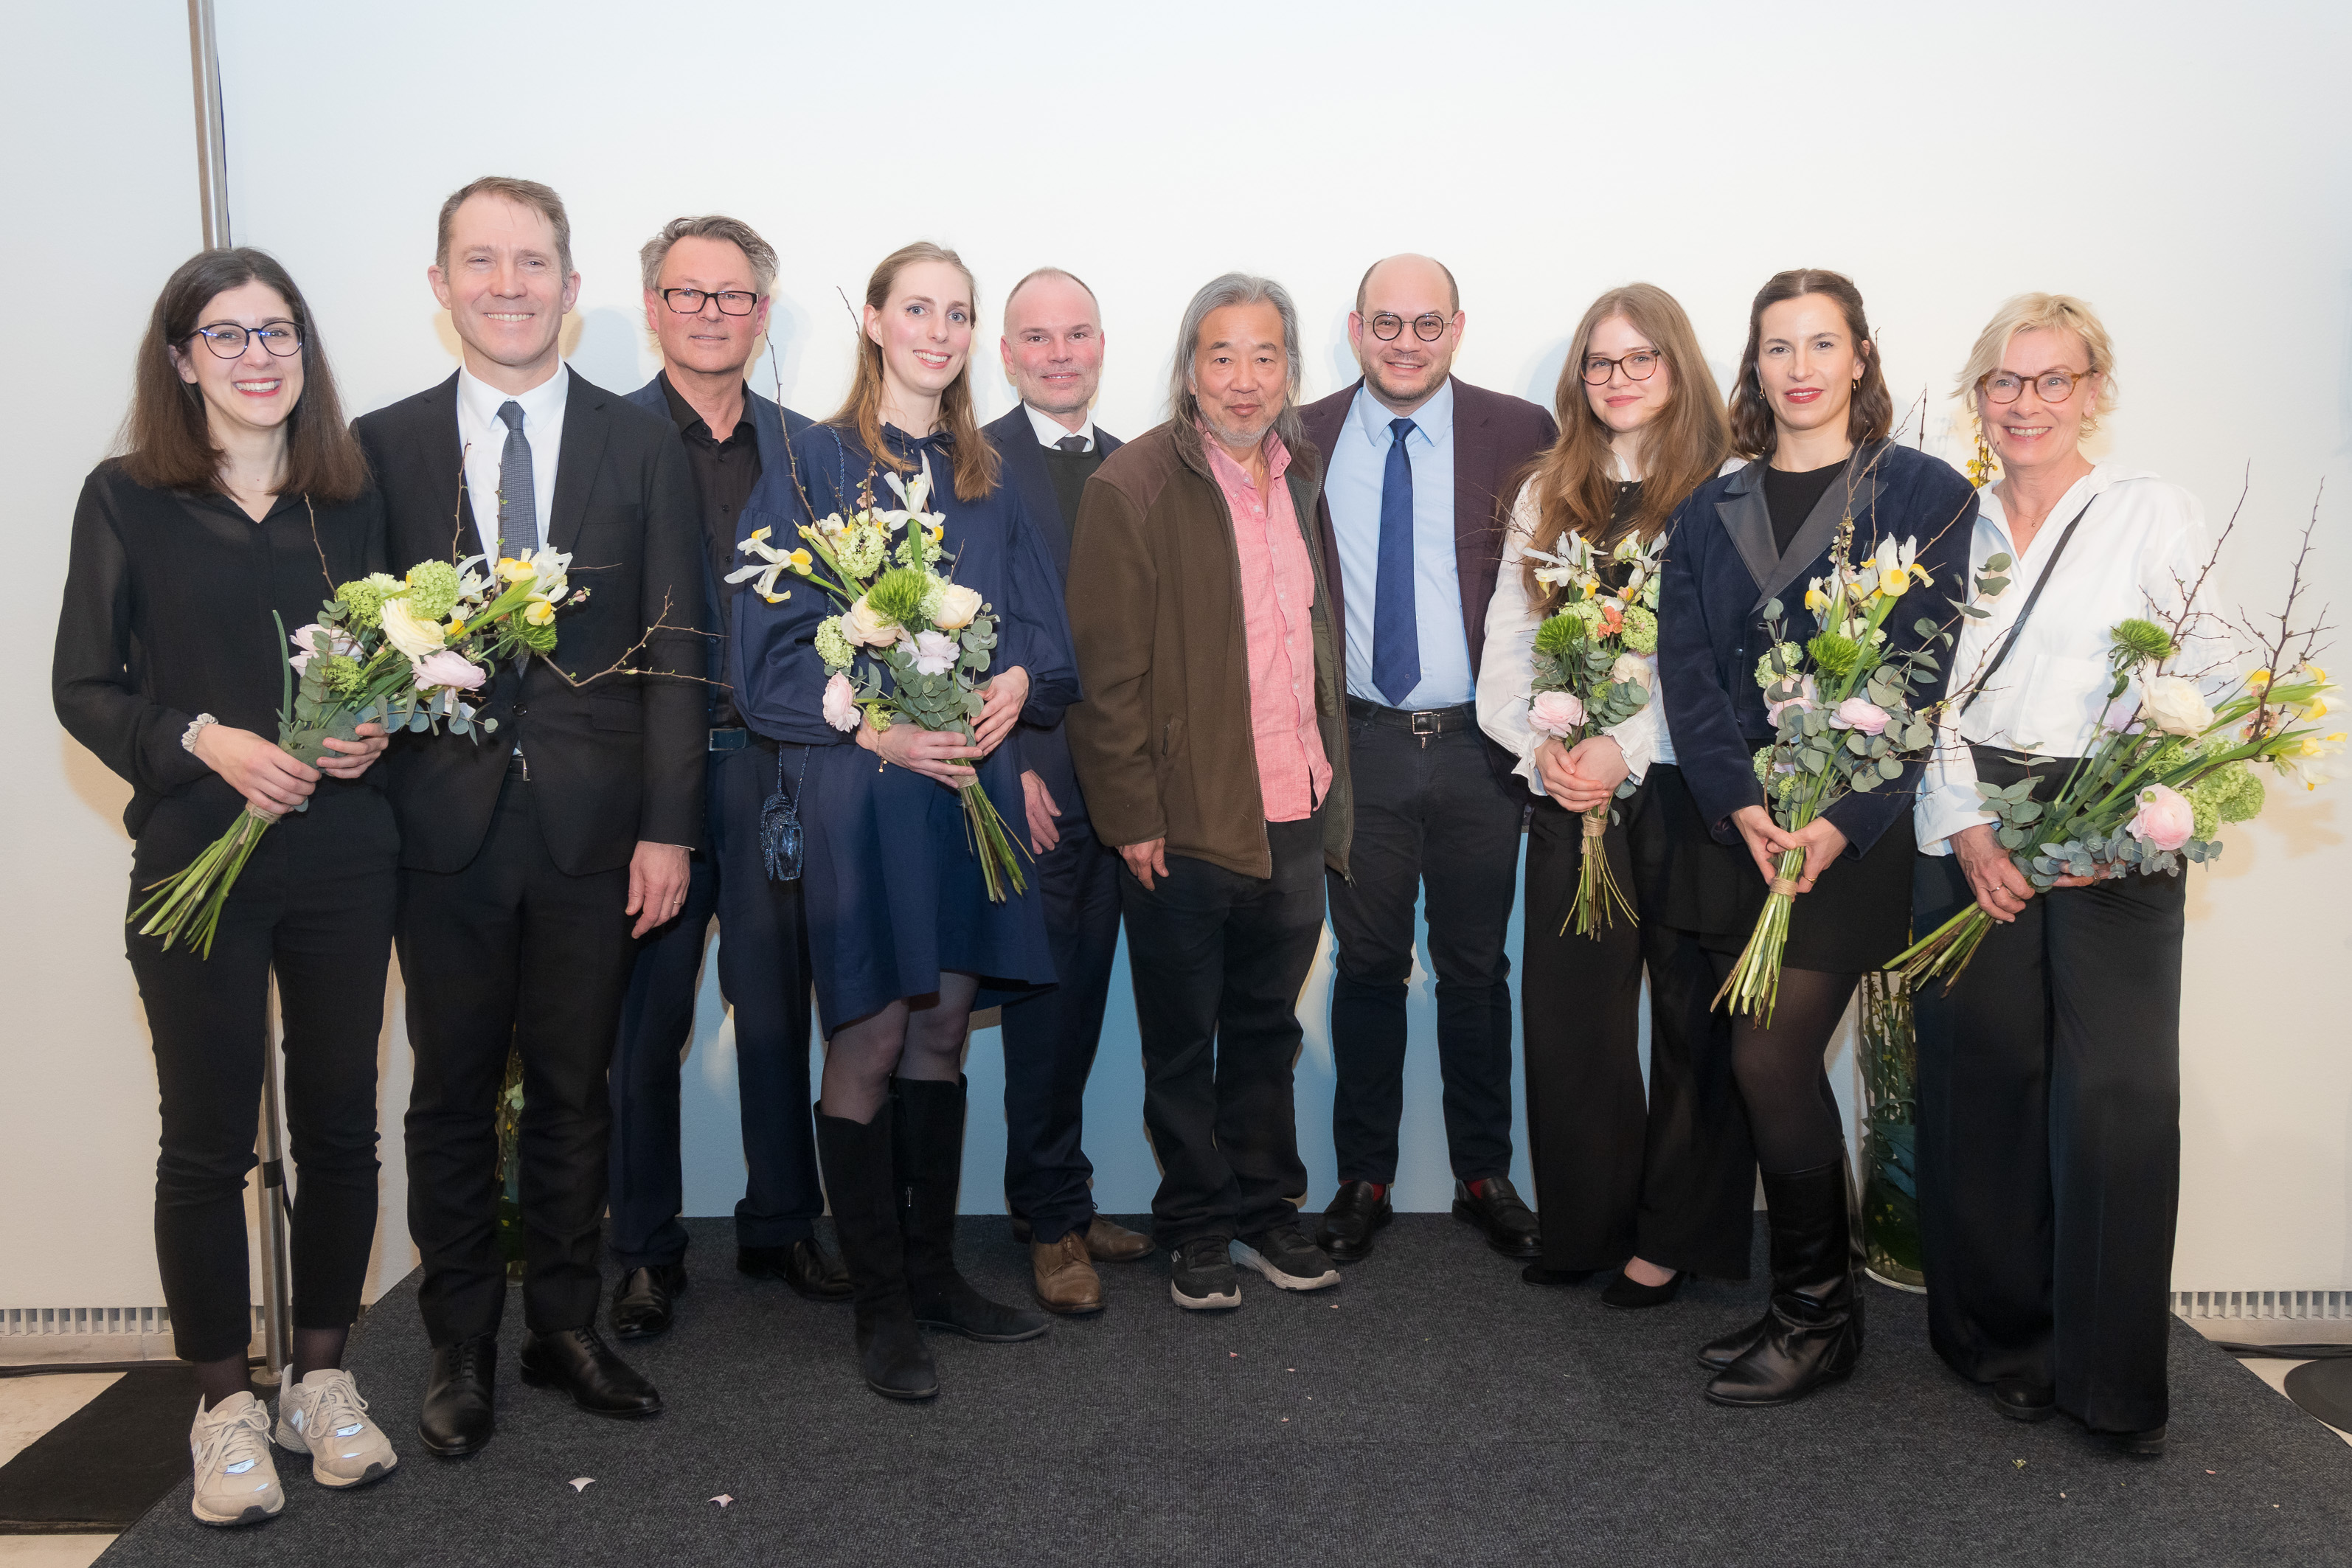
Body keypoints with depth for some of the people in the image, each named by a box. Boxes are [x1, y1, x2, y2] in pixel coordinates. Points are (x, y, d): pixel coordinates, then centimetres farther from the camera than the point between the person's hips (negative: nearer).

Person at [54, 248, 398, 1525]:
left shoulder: (350, 496, 8)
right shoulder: (126, 498, 1)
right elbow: (82, 686, 0)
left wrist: (378, 726, -5)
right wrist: (203, 740, -16)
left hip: (343, 857, 3)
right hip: (197, 856, -2)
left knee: (340, 1123, 9)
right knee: (209, 1140, 5)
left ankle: (323, 1380, 26)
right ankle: (224, 1404, 21)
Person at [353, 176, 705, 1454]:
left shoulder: (644, 443, 4)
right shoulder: (382, 446, 5)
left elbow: (671, 646, 0)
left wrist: (668, 824, -5)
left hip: (592, 824, 0)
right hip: (444, 824, 0)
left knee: (573, 1092, 11)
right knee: (452, 1094, 10)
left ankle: (566, 1327, 28)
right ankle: (461, 1346, 26)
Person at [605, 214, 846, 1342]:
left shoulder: (806, 449, 11)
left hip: (774, 762, 3)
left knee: (778, 1007, 10)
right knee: (644, 1017, 7)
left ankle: (780, 1226, 27)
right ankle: (645, 1248, 23)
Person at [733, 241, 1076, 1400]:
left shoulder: (985, 480, 15)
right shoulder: (814, 460, 0)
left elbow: (1039, 624, 13)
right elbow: (769, 645, -6)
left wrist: (1018, 680, -10)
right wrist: (873, 724, -18)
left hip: (970, 780, 5)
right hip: (860, 783, -5)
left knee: (942, 1031, 11)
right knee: (870, 1044, 0)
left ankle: (934, 1271, 24)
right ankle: (880, 1305, 12)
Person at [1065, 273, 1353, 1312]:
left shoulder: (1303, 477, 10)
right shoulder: (1133, 485, -9)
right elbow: (1107, 670, -11)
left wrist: (1330, 784, 13)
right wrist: (1134, 818, -13)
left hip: (1295, 823, 6)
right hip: (1186, 832, -5)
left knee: (1267, 1030, 18)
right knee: (1183, 1048, 10)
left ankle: (1266, 1209, 34)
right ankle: (1198, 1228, 26)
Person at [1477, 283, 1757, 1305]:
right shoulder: (1546, 497, 15)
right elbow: (1505, 647, 11)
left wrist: (1626, 749, -16)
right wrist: (1542, 748, -6)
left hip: (1684, 788, -4)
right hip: (1567, 793, 4)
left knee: (1695, 1014, 5)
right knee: (1568, 1013, 6)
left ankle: (1677, 1235, 19)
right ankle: (1585, 1228, 21)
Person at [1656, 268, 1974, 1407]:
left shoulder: (1924, 495, 1)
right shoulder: (1709, 513, 12)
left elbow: (1925, 678, -7)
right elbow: (1685, 670, 4)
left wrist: (1840, 822, -17)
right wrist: (1739, 803, -11)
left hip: (1853, 832, -4)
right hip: (1731, 830, 4)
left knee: (1771, 1061, -8)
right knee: (1776, 1067, 7)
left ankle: (1815, 1316, 11)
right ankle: (1819, 1302, 22)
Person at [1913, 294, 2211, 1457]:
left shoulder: (2155, 515, 4)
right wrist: (1966, 827, -4)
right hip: (1970, 838, 3)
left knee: (2118, 1095, -6)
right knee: (1982, 1086, 3)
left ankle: (2112, 1380, 8)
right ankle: (2000, 1340, 19)